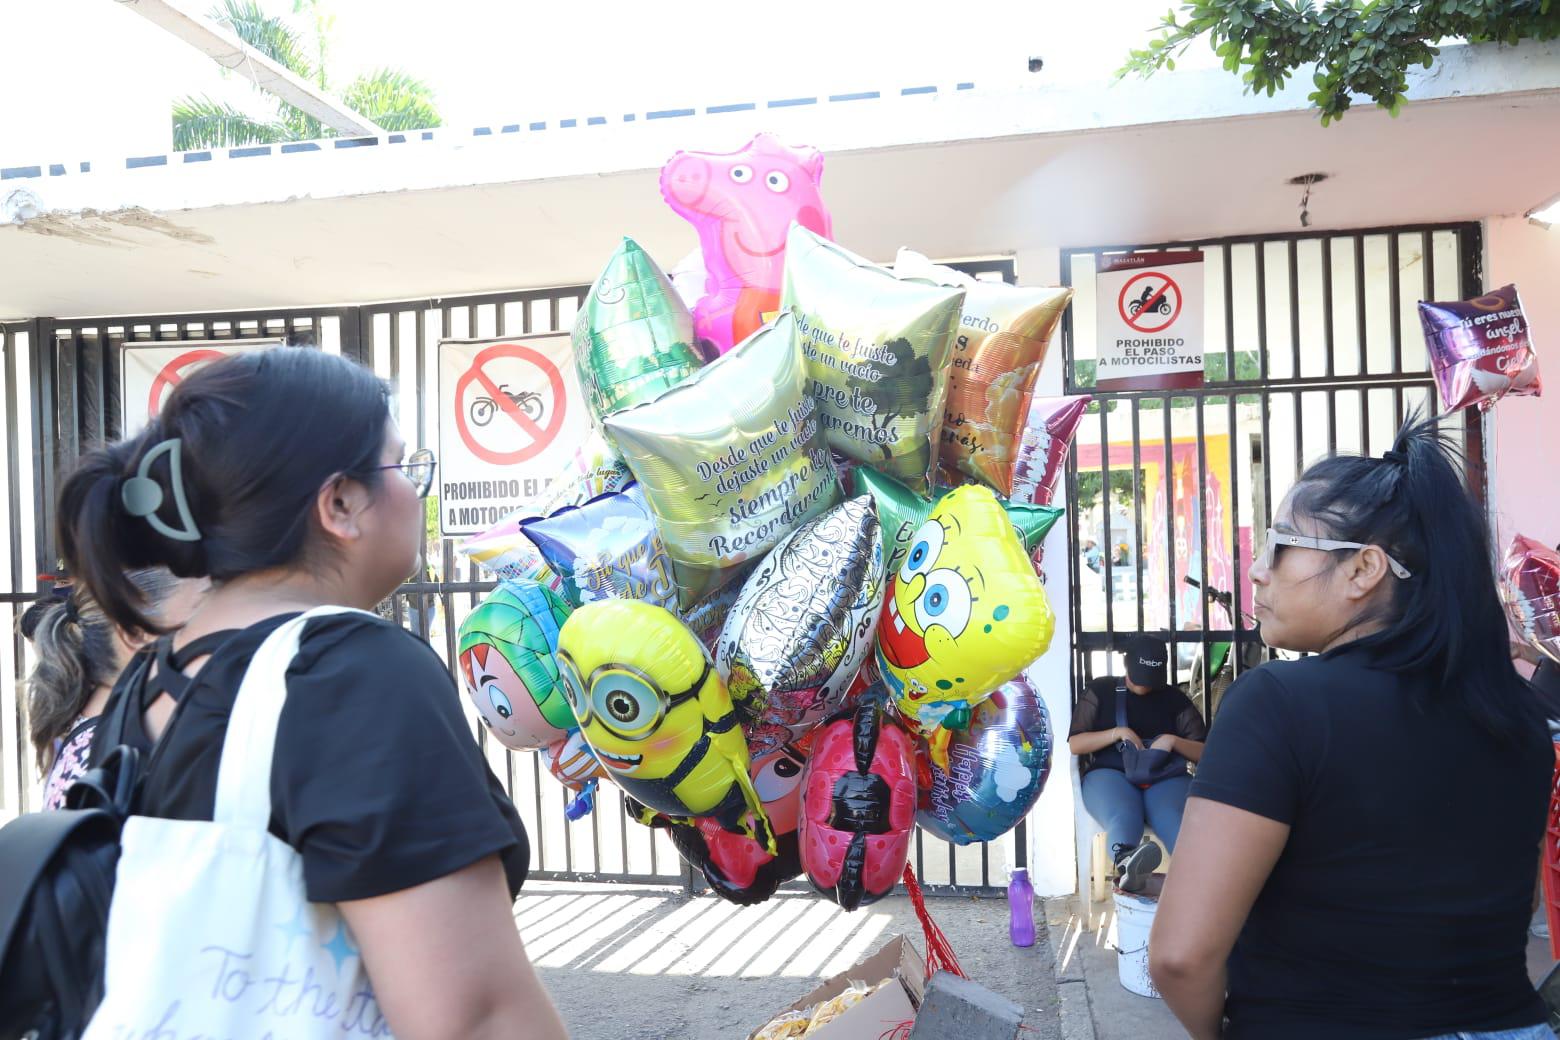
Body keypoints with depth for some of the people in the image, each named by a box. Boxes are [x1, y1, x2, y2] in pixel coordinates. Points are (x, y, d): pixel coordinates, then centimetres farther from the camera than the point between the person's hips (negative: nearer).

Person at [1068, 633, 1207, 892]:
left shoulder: (1174, 699, 19)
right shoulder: (1101, 690, 15)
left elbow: (1205, 753, 12)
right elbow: (1074, 744, 7)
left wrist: (1173, 740, -8)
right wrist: (1118, 733, -7)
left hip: (1166, 778, 2)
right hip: (1110, 774, -2)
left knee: (1174, 821, -37)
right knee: (1123, 818, -40)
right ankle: (1126, 865, -73)